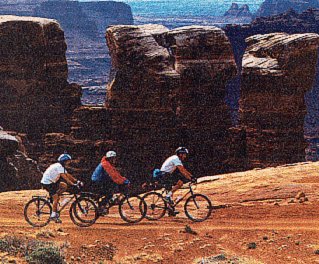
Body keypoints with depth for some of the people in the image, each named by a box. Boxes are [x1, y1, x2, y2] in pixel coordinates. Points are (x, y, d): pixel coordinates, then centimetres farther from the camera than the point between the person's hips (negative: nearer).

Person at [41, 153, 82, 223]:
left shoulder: (61, 166, 12)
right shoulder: (59, 166, -19)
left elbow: (68, 175, 11)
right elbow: (64, 177, -26)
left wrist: (77, 181, 3)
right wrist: (73, 184, -30)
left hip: (51, 182, 9)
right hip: (47, 183, -9)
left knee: (64, 186, 2)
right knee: (56, 198, -13)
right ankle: (53, 215, -11)